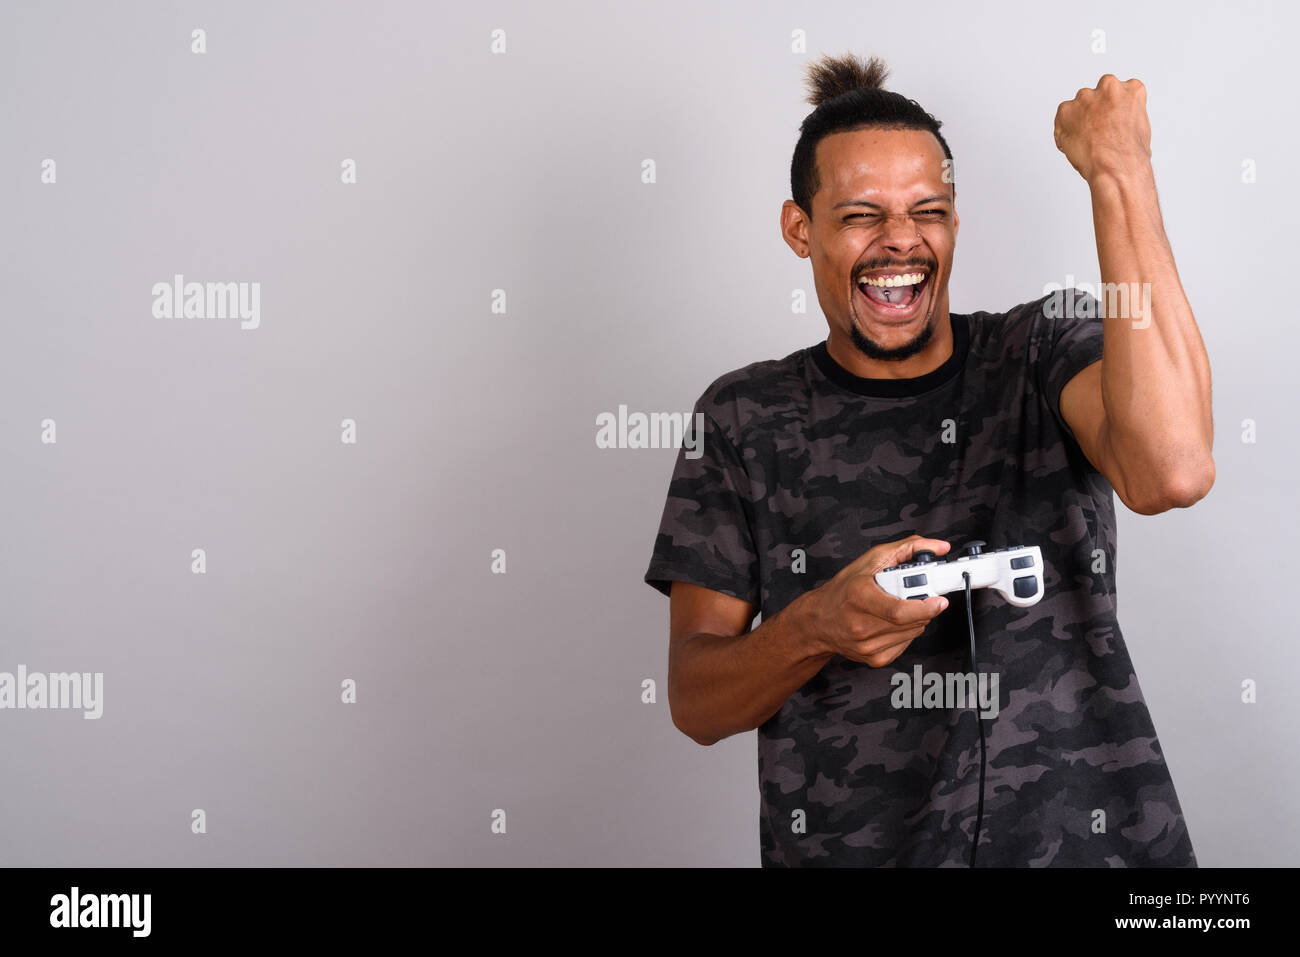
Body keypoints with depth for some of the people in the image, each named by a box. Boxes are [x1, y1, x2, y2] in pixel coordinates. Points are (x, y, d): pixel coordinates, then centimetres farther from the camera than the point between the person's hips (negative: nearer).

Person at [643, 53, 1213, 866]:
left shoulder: (1047, 351, 1)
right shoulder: (743, 418, 4)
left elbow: (1171, 473, -22)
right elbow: (696, 705, 1)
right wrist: (816, 629, -19)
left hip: (1089, 839, 0)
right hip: (845, 845, 1)